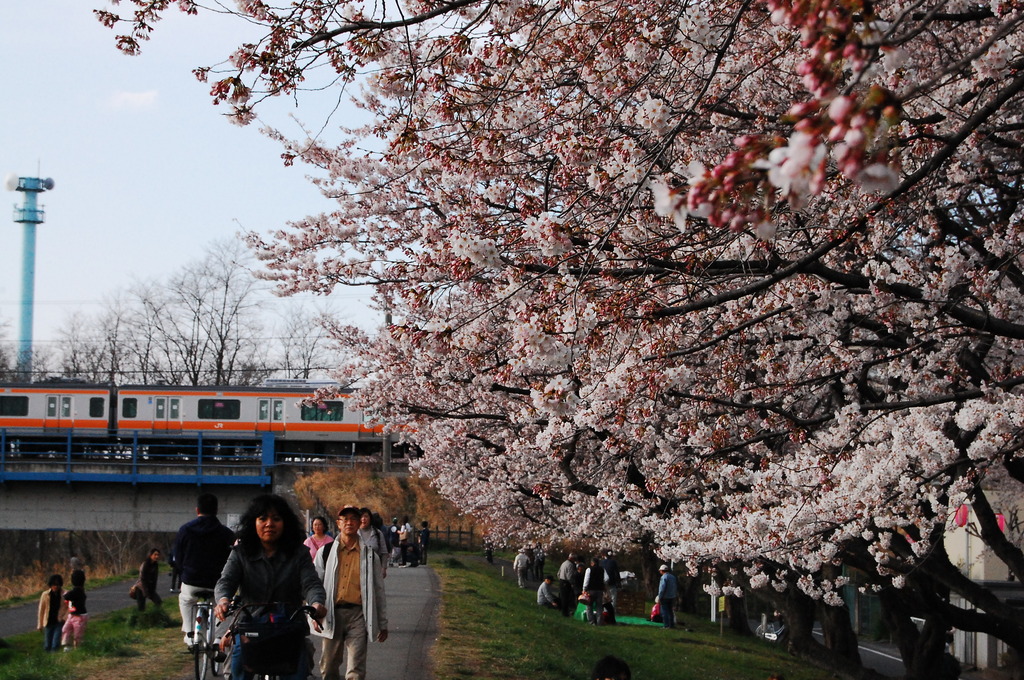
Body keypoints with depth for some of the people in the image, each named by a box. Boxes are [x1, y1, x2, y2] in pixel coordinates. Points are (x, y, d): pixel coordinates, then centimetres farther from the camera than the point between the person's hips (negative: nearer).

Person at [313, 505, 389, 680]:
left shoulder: (369, 555, 8)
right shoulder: (326, 552, 9)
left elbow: (378, 591, 11)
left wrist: (383, 624, 11)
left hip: (357, 615, -1)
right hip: (332, 614, 1)